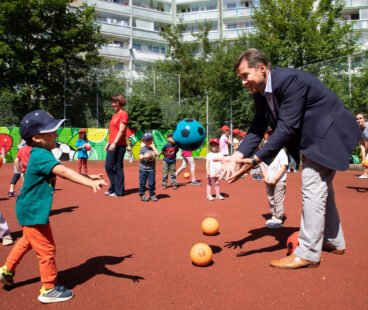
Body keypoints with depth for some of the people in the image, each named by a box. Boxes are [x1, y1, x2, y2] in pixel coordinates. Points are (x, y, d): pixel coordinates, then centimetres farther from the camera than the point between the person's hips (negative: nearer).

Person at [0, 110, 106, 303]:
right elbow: (63, 171, -40)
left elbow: (61, 172, 11)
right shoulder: (41, 155, -26)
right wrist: (90, 183, -49)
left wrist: (88, 177, 7)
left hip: (29, 209, 11)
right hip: (34, 212, -11)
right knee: (46, 249, 3)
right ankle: (49, 289, 18)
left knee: (27, 242, 31)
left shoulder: (40, 154, 5)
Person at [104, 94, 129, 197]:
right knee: (108, 167, 10)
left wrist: (114, 143, -22)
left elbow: (121, 131, -16)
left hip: (119, 145, -9)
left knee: (117, 168, -3)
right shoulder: (114, 115, 19)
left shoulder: (123, 114, -8)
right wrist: (108, 143, 19)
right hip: (112, 145, 9)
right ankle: (113, 188, 21)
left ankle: (119, 191, 6)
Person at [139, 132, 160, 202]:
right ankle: (142, 195, 15)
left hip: (151, 169, 1)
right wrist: (145, 156, -25)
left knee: (151, 183, 3)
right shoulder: (142, 148, 0)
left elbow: (158, 154, -15)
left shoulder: (153, 148, 3)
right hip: (143, 169, -1)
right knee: (142, 183, 4)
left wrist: (153, 147, -11)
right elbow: (140, 157, -5)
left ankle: (152, 195, 16)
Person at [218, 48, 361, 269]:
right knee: (321, 186, 17)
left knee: (313, 187, -11)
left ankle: (307, 253, -1)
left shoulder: (290, 80, -30)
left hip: (329, 133, -10)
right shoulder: (260, 92, -2)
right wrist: (237, 156, -19)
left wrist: (255, 160, -36)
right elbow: (258, 128, -5)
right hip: (312, 135, 10)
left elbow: (287, 128, -34)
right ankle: (334, 242, 34)